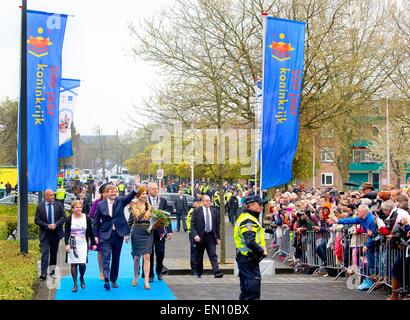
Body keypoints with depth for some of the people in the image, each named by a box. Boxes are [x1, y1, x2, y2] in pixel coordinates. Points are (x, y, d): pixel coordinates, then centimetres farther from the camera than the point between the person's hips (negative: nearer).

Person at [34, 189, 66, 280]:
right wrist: (47, 226, -16)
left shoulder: (58, 205, 2)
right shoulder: (40, 207, -1)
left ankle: (52, 271, 27)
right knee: (45, 252, -11)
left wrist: (55, 224, -17)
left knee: (54, 253, 13)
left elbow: (63, 217, -2)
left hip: (56, 232, 2)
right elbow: (37, 220, -4)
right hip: (45, 233, -2)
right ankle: (43, 274, -14)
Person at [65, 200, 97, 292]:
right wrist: (67, 244, -12)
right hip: (72, 244, 0)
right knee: (73, 264, 1)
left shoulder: (87, 218, 0)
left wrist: (93, 243, 5)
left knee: (82, 263, -10)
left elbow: (90, 232, 5)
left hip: (83, 244, 0)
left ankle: (82, 278, 19)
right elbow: (66, 233, -2)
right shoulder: (69, 219, -2)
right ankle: (75, 284, 9)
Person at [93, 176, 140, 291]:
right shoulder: (100, 205, -1)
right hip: (105, 234, -2)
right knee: (106, 256, -12)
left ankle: (114, 280, 20)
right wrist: (95, 236, 0)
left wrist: (136, 187, -35)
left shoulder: (120, 201, 1)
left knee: (116, 258, 10)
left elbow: (129, 197, -18)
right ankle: (106, 280, -17)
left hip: (118, 234, 2)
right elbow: (96, 222, 4)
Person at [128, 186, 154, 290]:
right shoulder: (134, 206, -2)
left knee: (147, 256, -7)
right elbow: (130, 220, -4)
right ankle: (135, 277, 29)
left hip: (148, 233, 2)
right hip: (137, 233, -2)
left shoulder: (149, 206, 8)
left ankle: (146, 281, -8)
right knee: (136, 257, 9)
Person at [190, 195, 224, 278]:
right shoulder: (197, 211, -2)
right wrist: (195, 235, -18)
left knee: (213, 255, -8)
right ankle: (199, 273, 22)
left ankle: (216, 272, -16)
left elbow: (218, 224, 11)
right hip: (200, 237, -2)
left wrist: (218, 237, 6)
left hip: (211, 236, 2)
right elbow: (192, 224, -5)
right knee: (199, 256, 9)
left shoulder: (214, 211, 8)